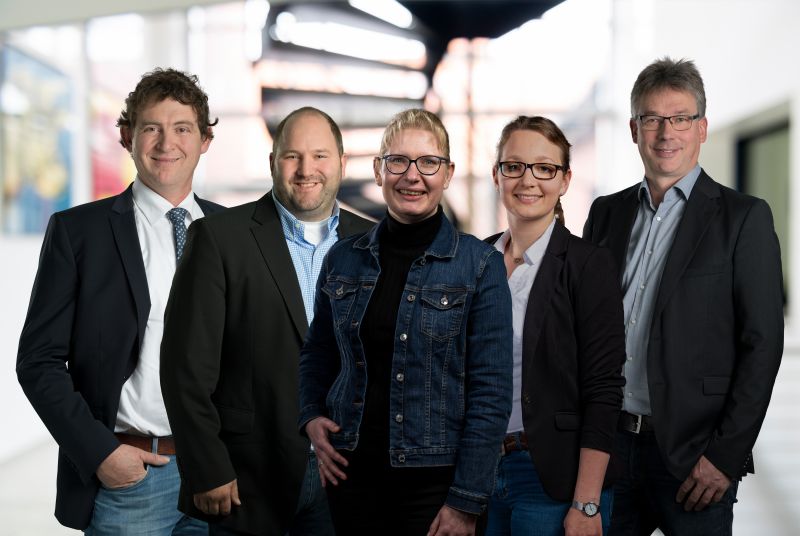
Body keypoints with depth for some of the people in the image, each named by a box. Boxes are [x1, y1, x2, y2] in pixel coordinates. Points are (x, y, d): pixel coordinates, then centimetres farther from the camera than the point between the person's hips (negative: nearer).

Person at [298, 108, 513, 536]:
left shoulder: (479, 265, -6)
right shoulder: (343, 259, 5)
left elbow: (491, 390, -8)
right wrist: (311, 418, -1)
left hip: (435, 480, -3)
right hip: (352, 473, 3)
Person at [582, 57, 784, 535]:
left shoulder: (743, 218, -3)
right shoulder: (607, 213, 11)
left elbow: (762, 345, -7)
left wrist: (727, 455, -12)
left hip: (692, 455, -4)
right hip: (606, 443, 4)